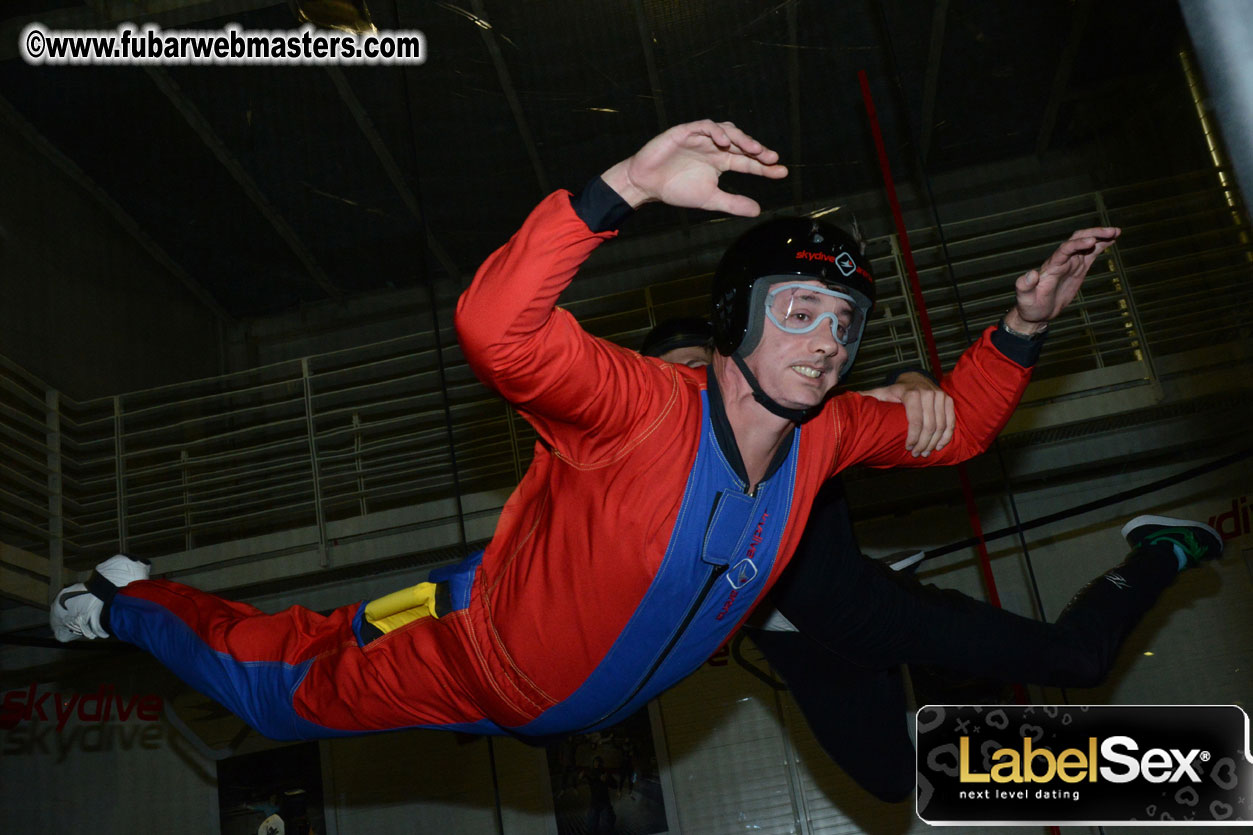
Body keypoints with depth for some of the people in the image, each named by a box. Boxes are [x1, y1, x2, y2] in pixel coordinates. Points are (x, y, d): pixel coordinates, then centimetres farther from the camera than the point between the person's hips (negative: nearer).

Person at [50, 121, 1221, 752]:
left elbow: (952, 428, 1)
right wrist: (626, 187, -60)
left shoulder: (822, 436, -15)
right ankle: (128, 601, 37)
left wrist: (1020, 330, -13)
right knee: (290, 691, 11)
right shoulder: (644, 409, -36)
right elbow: (494, 328, -52)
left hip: (597, 697, 6)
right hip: (479, 659, -5)